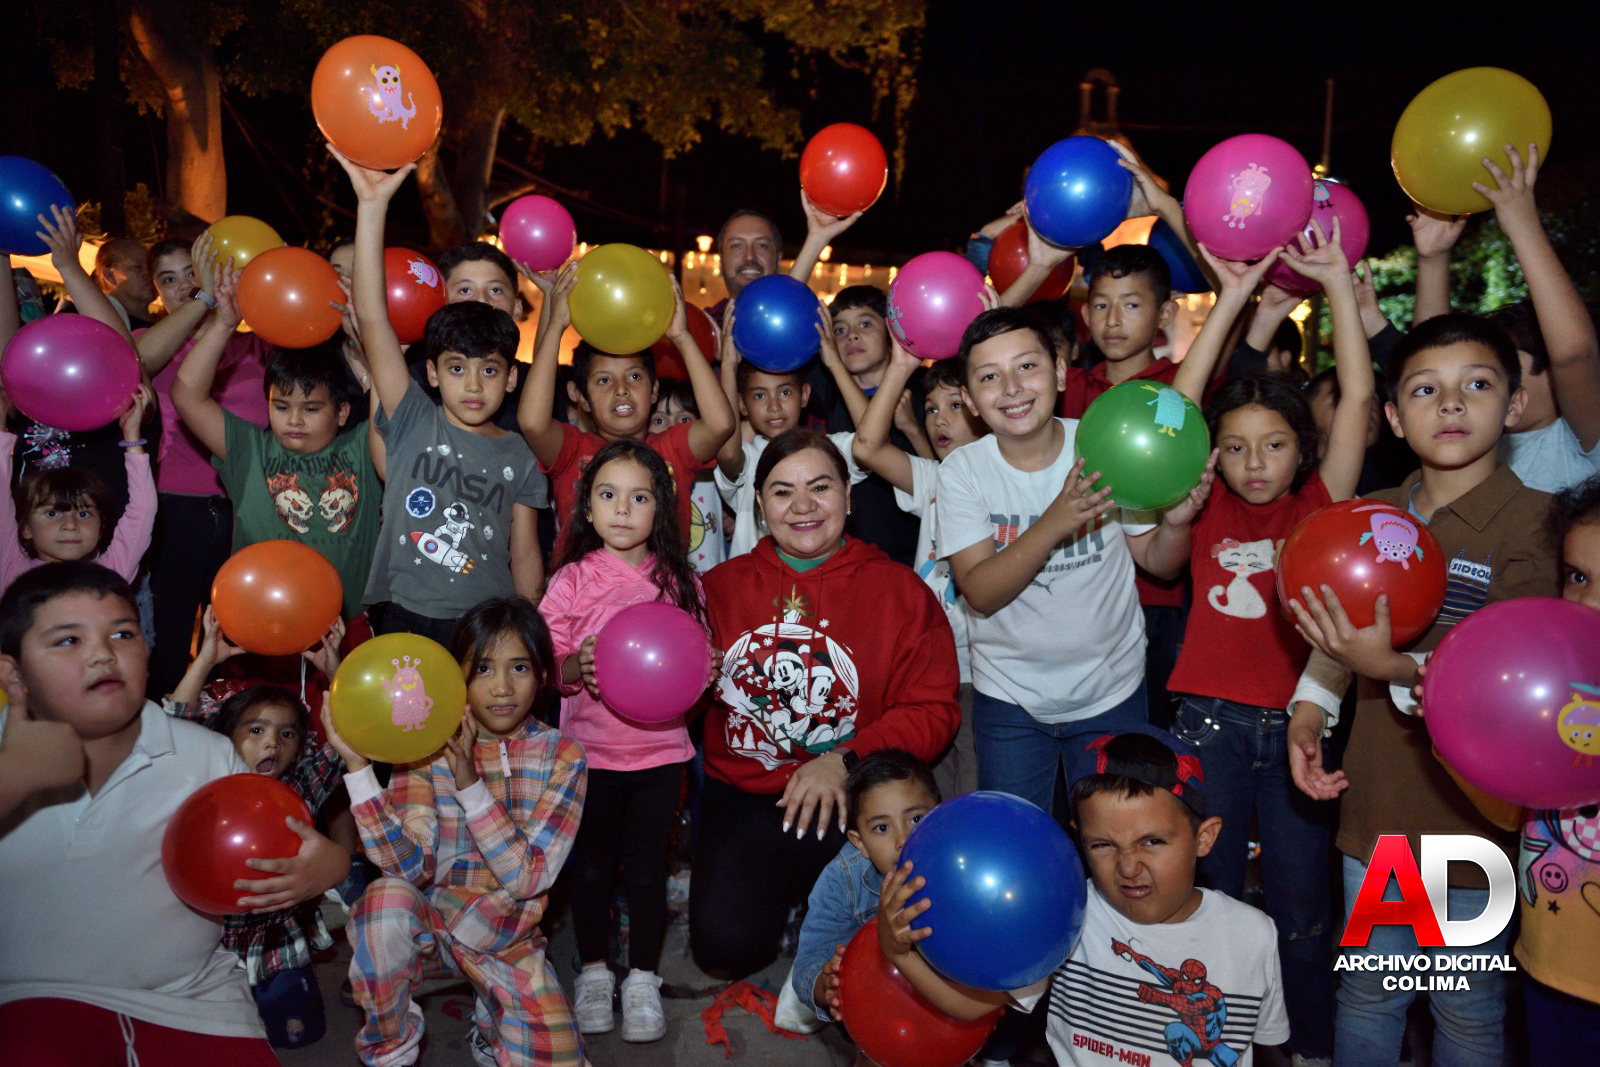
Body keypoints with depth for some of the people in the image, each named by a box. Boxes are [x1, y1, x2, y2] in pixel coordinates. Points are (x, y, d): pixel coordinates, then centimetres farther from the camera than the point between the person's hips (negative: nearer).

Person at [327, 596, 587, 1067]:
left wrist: (471, 784, -28)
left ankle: (492, 1024, 20)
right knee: (388, 897, -32)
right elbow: (411, 867, -19)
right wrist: (357, 765, -27)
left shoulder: (562, 757, -7)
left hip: (506, 939, 1)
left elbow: (527, 879, -16)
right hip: (425, 922, -1)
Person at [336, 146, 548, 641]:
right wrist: (372, 205, -15)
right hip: (404, 620, -1)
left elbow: (525, 555, 9)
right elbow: (372, 319, -9)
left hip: (489, 630, 1)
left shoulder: (518, 455, 5)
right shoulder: (414, 423, 0)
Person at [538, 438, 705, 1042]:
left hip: (659, 748, 1)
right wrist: (575, 665, -26)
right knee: (591, 866, 13)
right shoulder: (573, 580, -5)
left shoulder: (679, 580, 0)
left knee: (648, 867, 10)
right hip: (589, 749, 0)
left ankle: (643, 980, 27)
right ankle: (594, 971, 33)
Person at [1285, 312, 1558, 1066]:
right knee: (1366, 991, 20)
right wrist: (1308, 711, -2)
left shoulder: (1534, 523, -14)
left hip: (1474, 816, -4)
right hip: (1375, 807, 4)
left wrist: (1396, 670, -34)